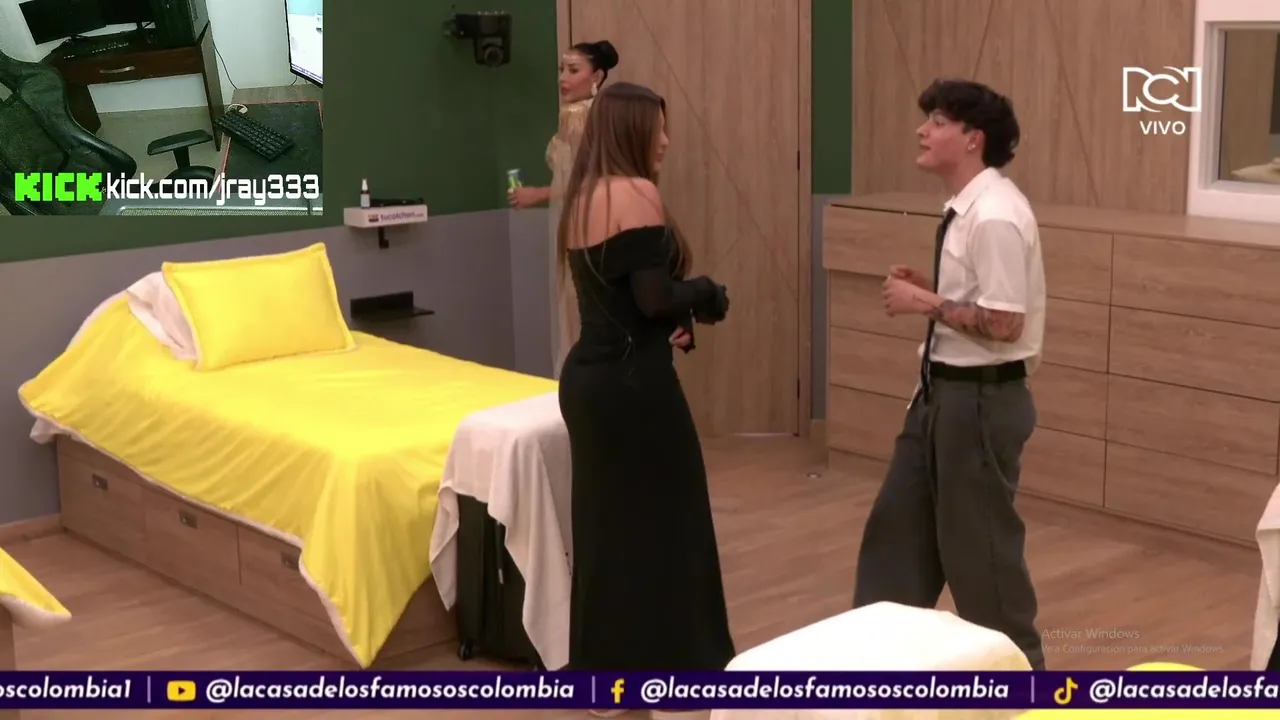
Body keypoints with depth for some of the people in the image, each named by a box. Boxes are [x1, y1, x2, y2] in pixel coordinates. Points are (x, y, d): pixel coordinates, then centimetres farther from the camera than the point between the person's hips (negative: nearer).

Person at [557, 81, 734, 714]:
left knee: (604, 522, 14)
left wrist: (672, 320, 6)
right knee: (663, 520, 2)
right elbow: (654, 297, -20)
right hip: (632, 379, -9)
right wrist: (707, 293, -2)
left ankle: (604, 669, 22)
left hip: (589, 372, 9)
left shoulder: (582, 197, 13)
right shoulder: (635, 194, -14)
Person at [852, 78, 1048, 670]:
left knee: (980, 542, 5)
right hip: (943, 391, 10)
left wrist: (926, 303, -18)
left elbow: (1003, 323, -25)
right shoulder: (966, 210, 8)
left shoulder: (994, 217, -22)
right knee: (898, 523, 17)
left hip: (981, 400, -10)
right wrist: (930, 290, 3)